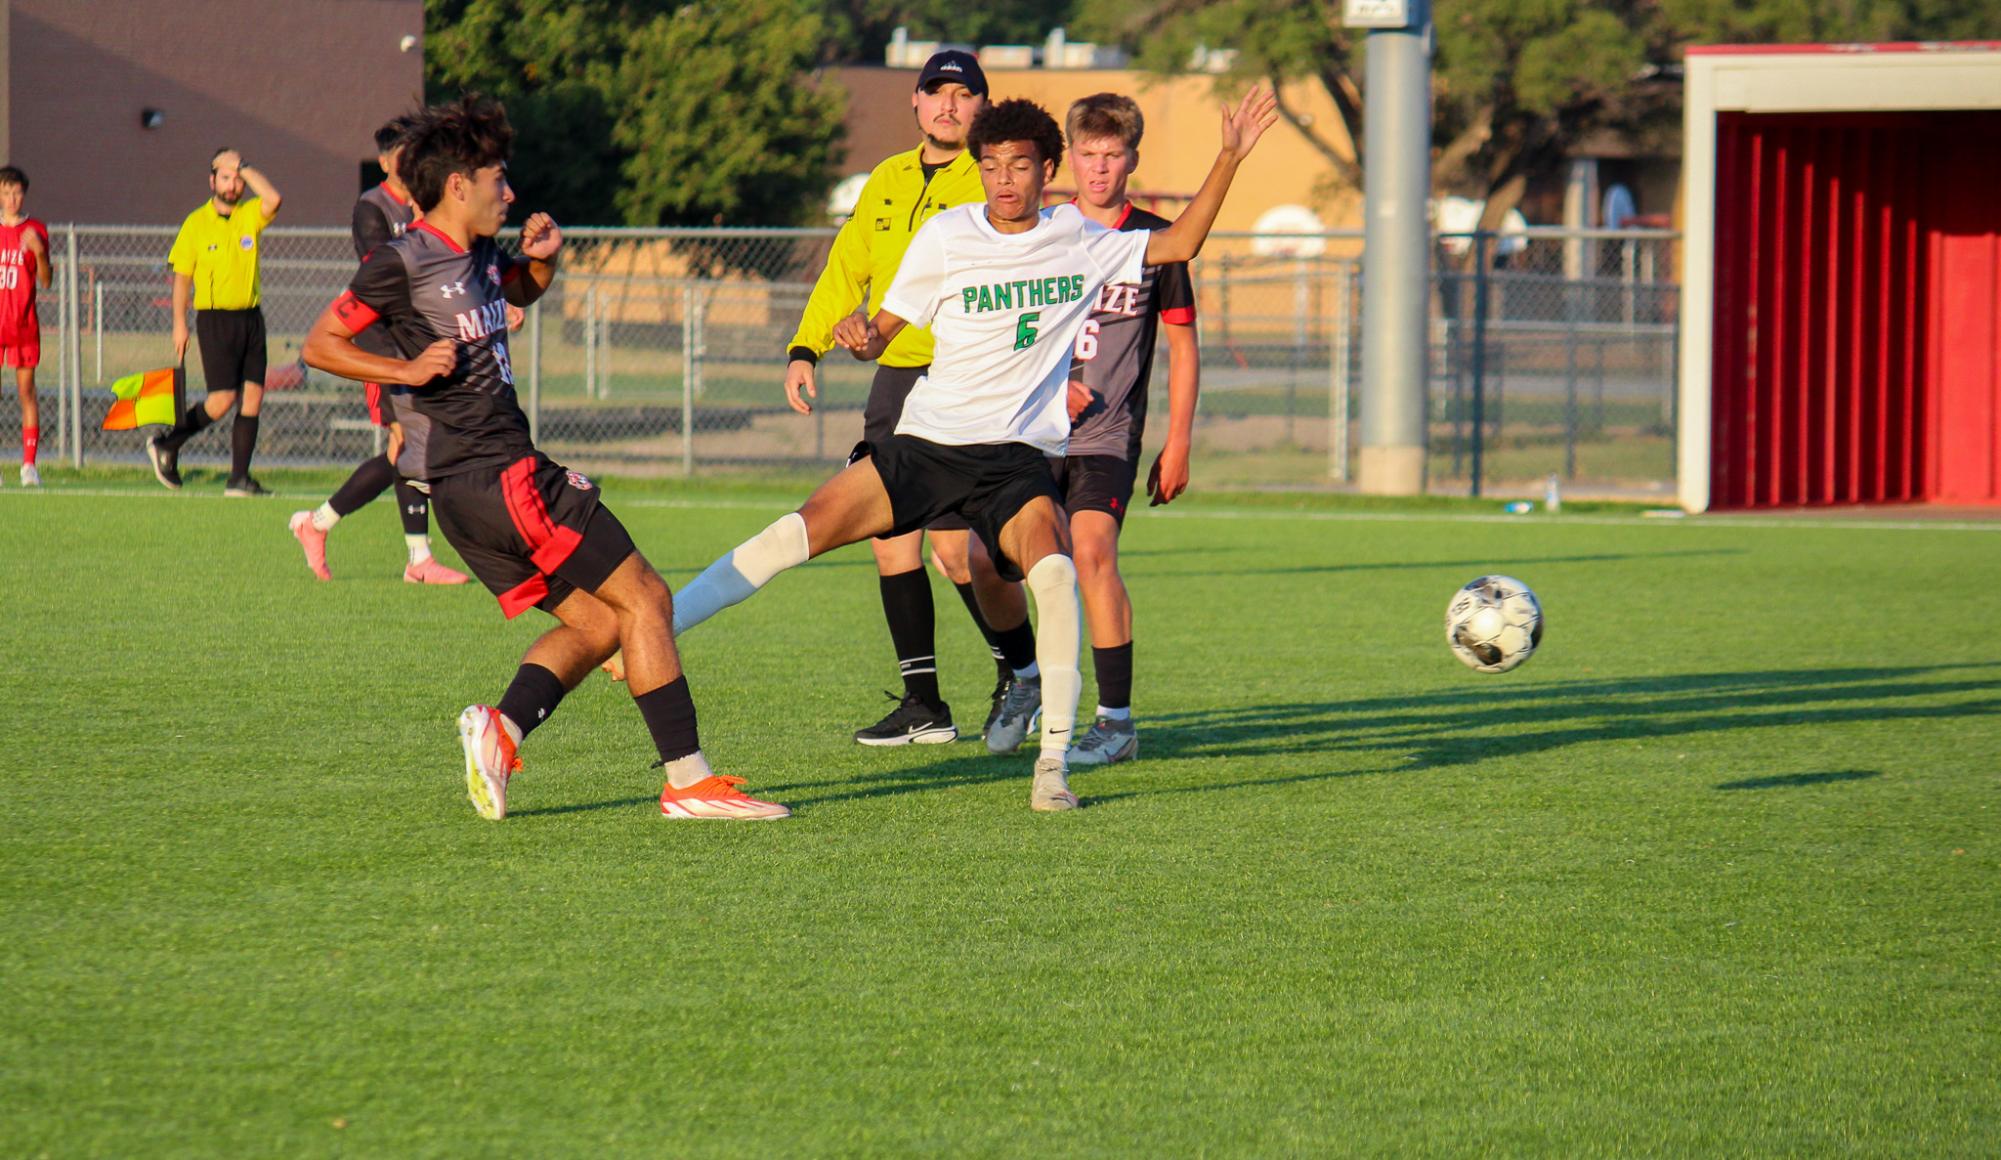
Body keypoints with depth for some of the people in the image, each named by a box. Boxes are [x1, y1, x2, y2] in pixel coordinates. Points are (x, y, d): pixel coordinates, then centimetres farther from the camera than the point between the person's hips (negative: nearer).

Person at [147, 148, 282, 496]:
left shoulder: (250, 216, 6)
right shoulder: (196, 223, 0)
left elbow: (274, 200, -16)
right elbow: (182, 276, 3)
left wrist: (244, 168, -8)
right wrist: (180, 323, -3)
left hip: (251, 317, 4)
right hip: (215, 318, -4)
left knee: (253, 397, -2)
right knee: (223, 399, -10)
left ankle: (239, 478, 2)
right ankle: (166, 446, 9)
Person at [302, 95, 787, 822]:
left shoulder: (478, 256, 15)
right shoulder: (402, 263, -10)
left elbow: (522, 293, 36)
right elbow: (320, 345, -6)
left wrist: (542, 257, 14)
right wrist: (406, 369, -18)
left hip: (471, 489, 10)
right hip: (499, 477, -10)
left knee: (596, 623, 9)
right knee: (644, 598, -6)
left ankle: (503, 727, -8)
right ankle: (688, 781, -8)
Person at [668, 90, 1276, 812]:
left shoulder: (1079, 240, 7)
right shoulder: (946, 236, 1)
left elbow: (1178, 245, 18)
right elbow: (883, 332, 5)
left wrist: (1228, 160, 9)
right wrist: (860, 338, -19)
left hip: (1017, 456, 0)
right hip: (926, 444, 0)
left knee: (1054, 569, -28)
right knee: (796, 534, -16)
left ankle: (1053, 763, -22)